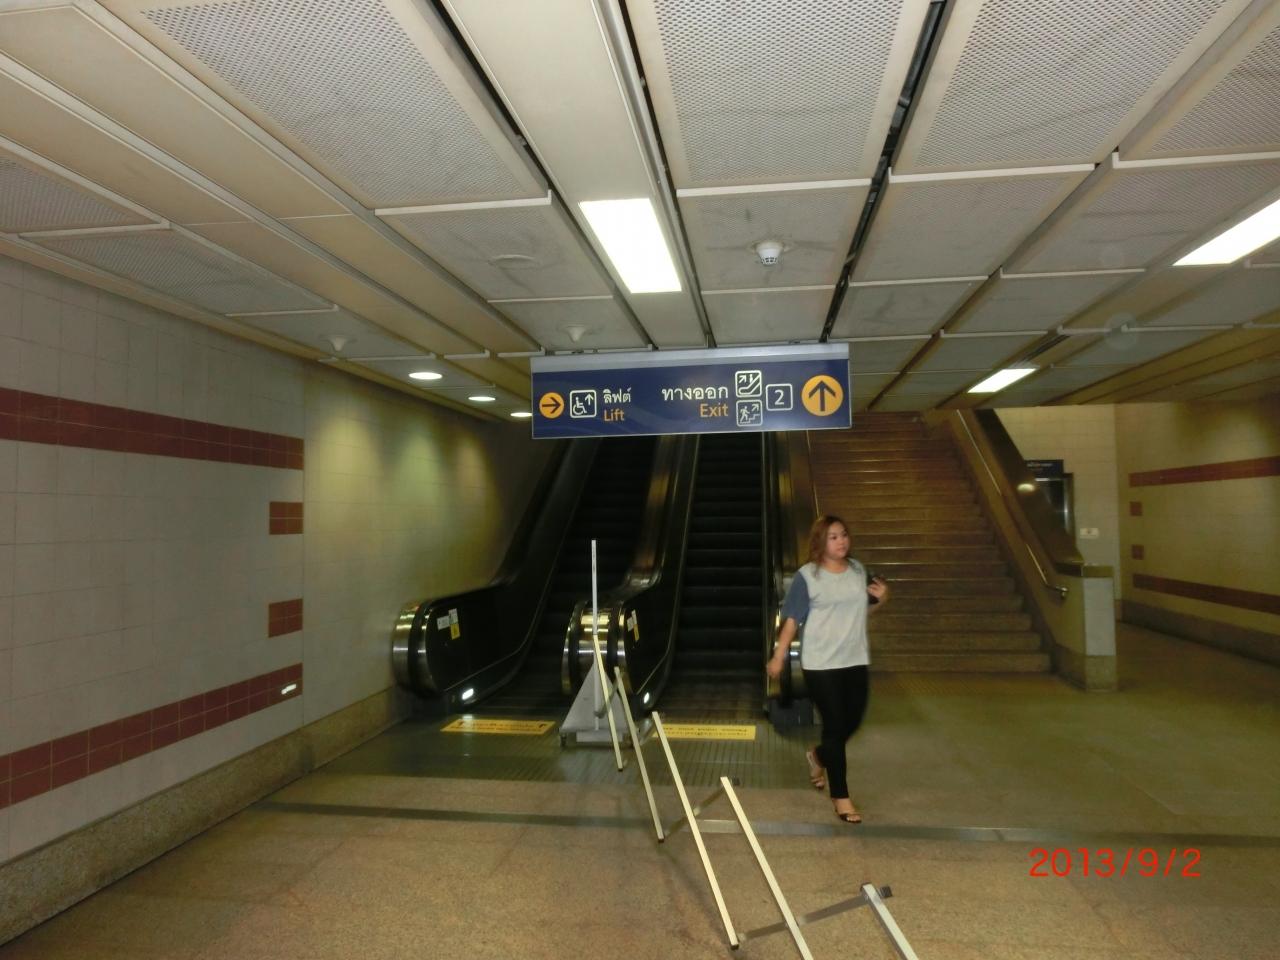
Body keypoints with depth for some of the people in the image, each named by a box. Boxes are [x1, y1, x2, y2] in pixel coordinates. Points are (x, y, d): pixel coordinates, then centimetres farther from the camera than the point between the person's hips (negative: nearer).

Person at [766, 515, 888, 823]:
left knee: (853, 722, 13)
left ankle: (818, 756, 43)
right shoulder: (807, 576, -11)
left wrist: (882, 598, -3)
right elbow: (792, 619, -10)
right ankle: (840, 796, 15)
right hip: (820, 664, -5)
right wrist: (779, 656, -13)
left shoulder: (858, 570, 5)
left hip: (855, 661, 5)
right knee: (835, 725, 0)